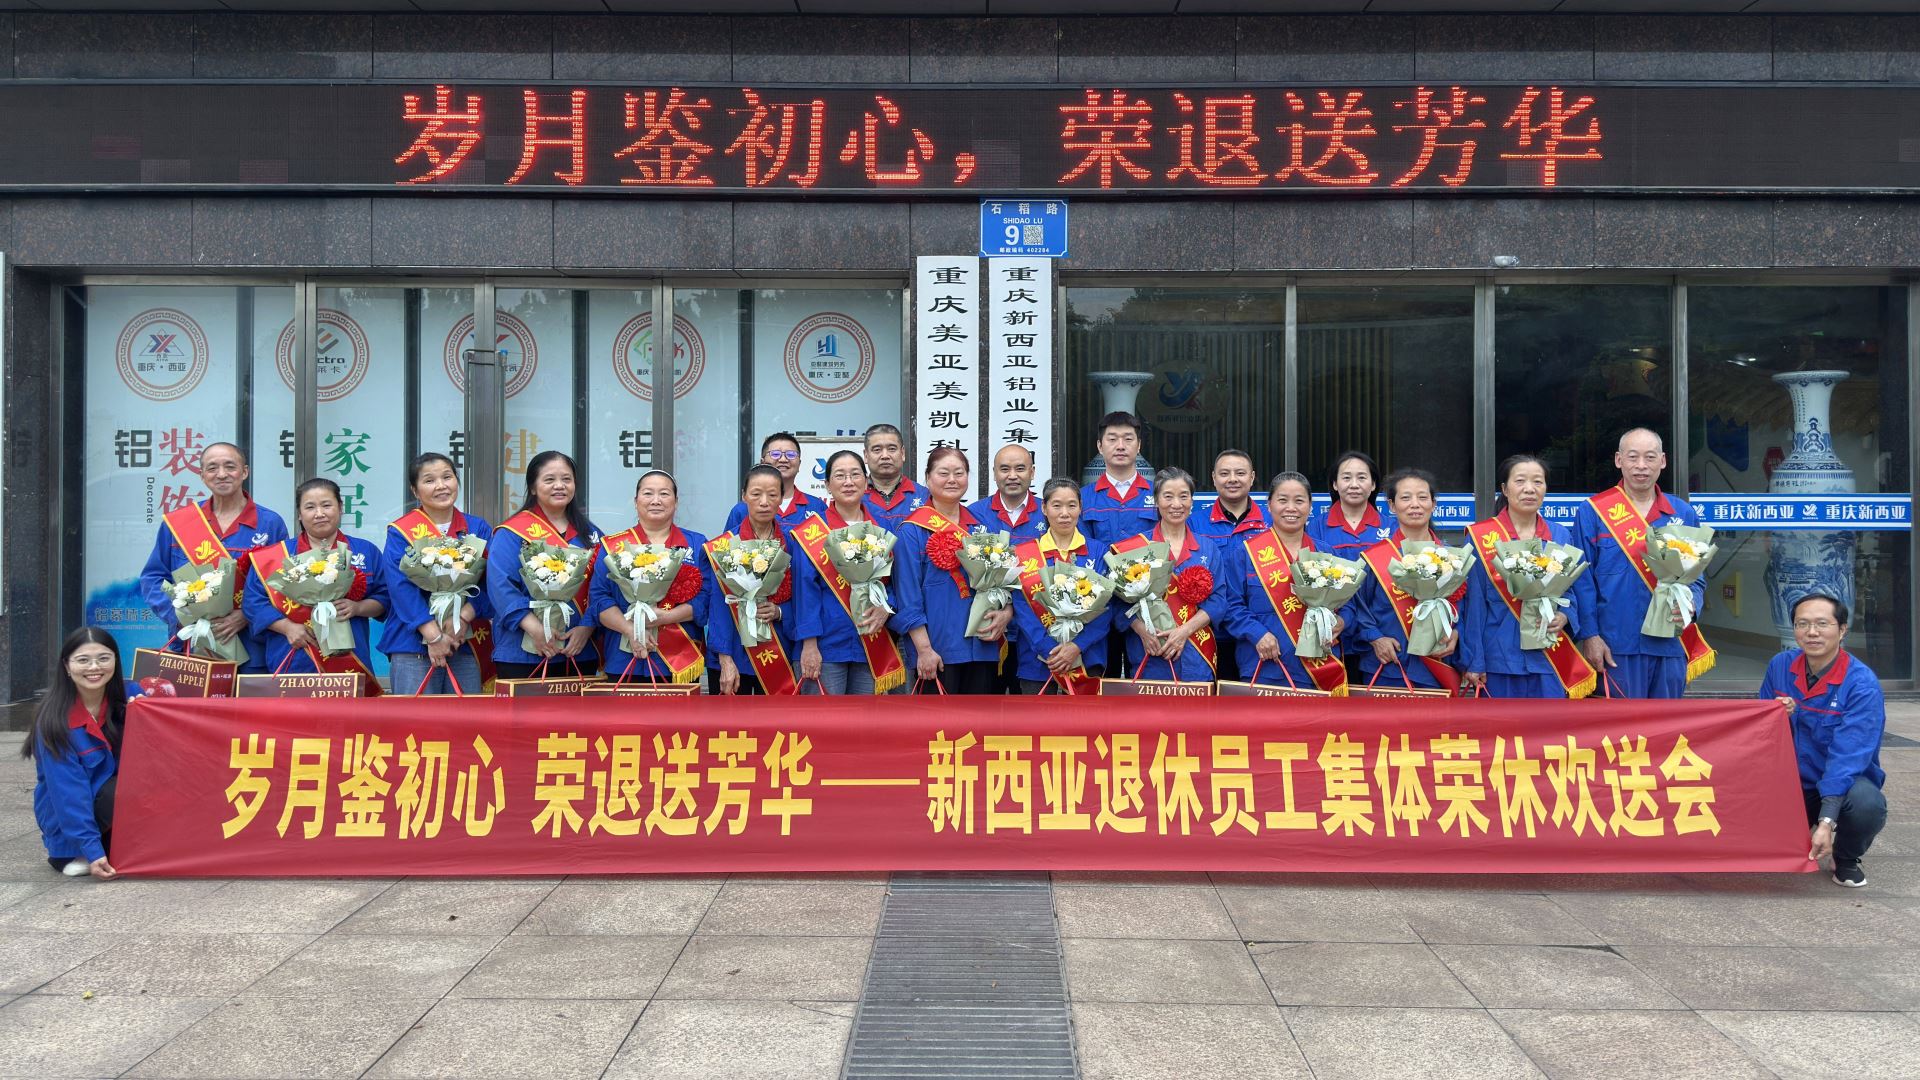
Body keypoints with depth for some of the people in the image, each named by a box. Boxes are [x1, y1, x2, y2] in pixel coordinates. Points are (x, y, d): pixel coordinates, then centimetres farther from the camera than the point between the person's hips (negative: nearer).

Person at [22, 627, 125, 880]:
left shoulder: (126, 699, -5)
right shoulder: (54, 719, -18)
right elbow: (67, 791, -21)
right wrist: (92, 850, -26)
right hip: (65, 818, -5)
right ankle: (72, 853, -7)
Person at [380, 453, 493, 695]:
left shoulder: (479, 529, 12)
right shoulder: (401, 532, 2)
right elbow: (401, 587, -9)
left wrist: (464, 617, -15)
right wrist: (433, 634, -17)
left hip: (468, 645, 3)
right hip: (413, 644, -3)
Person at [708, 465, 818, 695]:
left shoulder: (792, 544, 3)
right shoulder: (725, 545, -2)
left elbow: (803, 601, 4)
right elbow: (721, 606, -6)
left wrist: (779, 612, -17)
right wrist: (725, 660, -13)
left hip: (779, 656, 1)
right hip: (737, 650, -1)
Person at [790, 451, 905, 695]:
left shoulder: (882, 528, 10)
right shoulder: (813, 531, -2)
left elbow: (894, 581, 13)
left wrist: (885, 609, -8)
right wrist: (809, 644, -13)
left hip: (872, 645, 4)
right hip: (826, 646, -4)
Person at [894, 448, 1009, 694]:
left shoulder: (980, 526, 14)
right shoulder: (913, 531, -3)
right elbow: (908, 598, -8)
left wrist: (1006, 613, -5)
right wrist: (924, 649, -15)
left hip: (982, 648, 5)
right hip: (936, 651, -5)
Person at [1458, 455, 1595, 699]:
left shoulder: (1560, 538, 9)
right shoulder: (1481, 537, 0)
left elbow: (1574, 593, 15)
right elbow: (1473, 604, -2)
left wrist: (1564, 617, -8)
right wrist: (1473, 661, -5)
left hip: (1551, 659, 2)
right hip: (1499, 659, -2)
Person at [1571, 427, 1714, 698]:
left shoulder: (1683, 514, 11)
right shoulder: (1593, 512, 1)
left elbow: (1697, 577, 13)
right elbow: (1583, 581, -2)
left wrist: (1690, 606, -9)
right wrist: (1590, 635, -10)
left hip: (1671, 644, 4)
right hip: (1616, 646, -3)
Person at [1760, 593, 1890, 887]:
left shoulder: (1862, 683, -19)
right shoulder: (1780, 666, -4)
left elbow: (1848, 756, -27)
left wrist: (1826, 822, -36)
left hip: (1842, 784, -4)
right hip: (1791, 783, 4)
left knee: (1866, 803, -36)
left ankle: (1846, 860, -1)